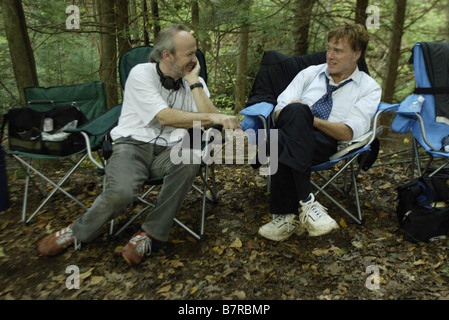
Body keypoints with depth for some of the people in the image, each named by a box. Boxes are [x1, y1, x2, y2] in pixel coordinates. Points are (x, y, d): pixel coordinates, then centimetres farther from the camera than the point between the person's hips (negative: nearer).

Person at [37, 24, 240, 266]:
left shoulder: (195, 82, 9)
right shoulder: (141, 74, -4)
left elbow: (209, 121, -5)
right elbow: (164, 117, -16)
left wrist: (194, 82, -7)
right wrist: (212, 117, -16)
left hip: (167, 151, 3)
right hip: (133, 145, -3)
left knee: (190, 158, -33)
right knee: (121, 191, -32)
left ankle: (149, 233, -17)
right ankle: (78, 232, 4)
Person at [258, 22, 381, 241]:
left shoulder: (369, 88, 12)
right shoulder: (310, 73, 22)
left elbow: (349, 132, -3)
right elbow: (278, 112, 11)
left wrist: (309, 119, -12)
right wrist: (298, 116, -12)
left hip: (324, 143, -2)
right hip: (286, 129, 3)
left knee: (282, 141, -36)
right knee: (295, 110, -35)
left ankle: (285, 216, -29)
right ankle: (306, 201, -37)